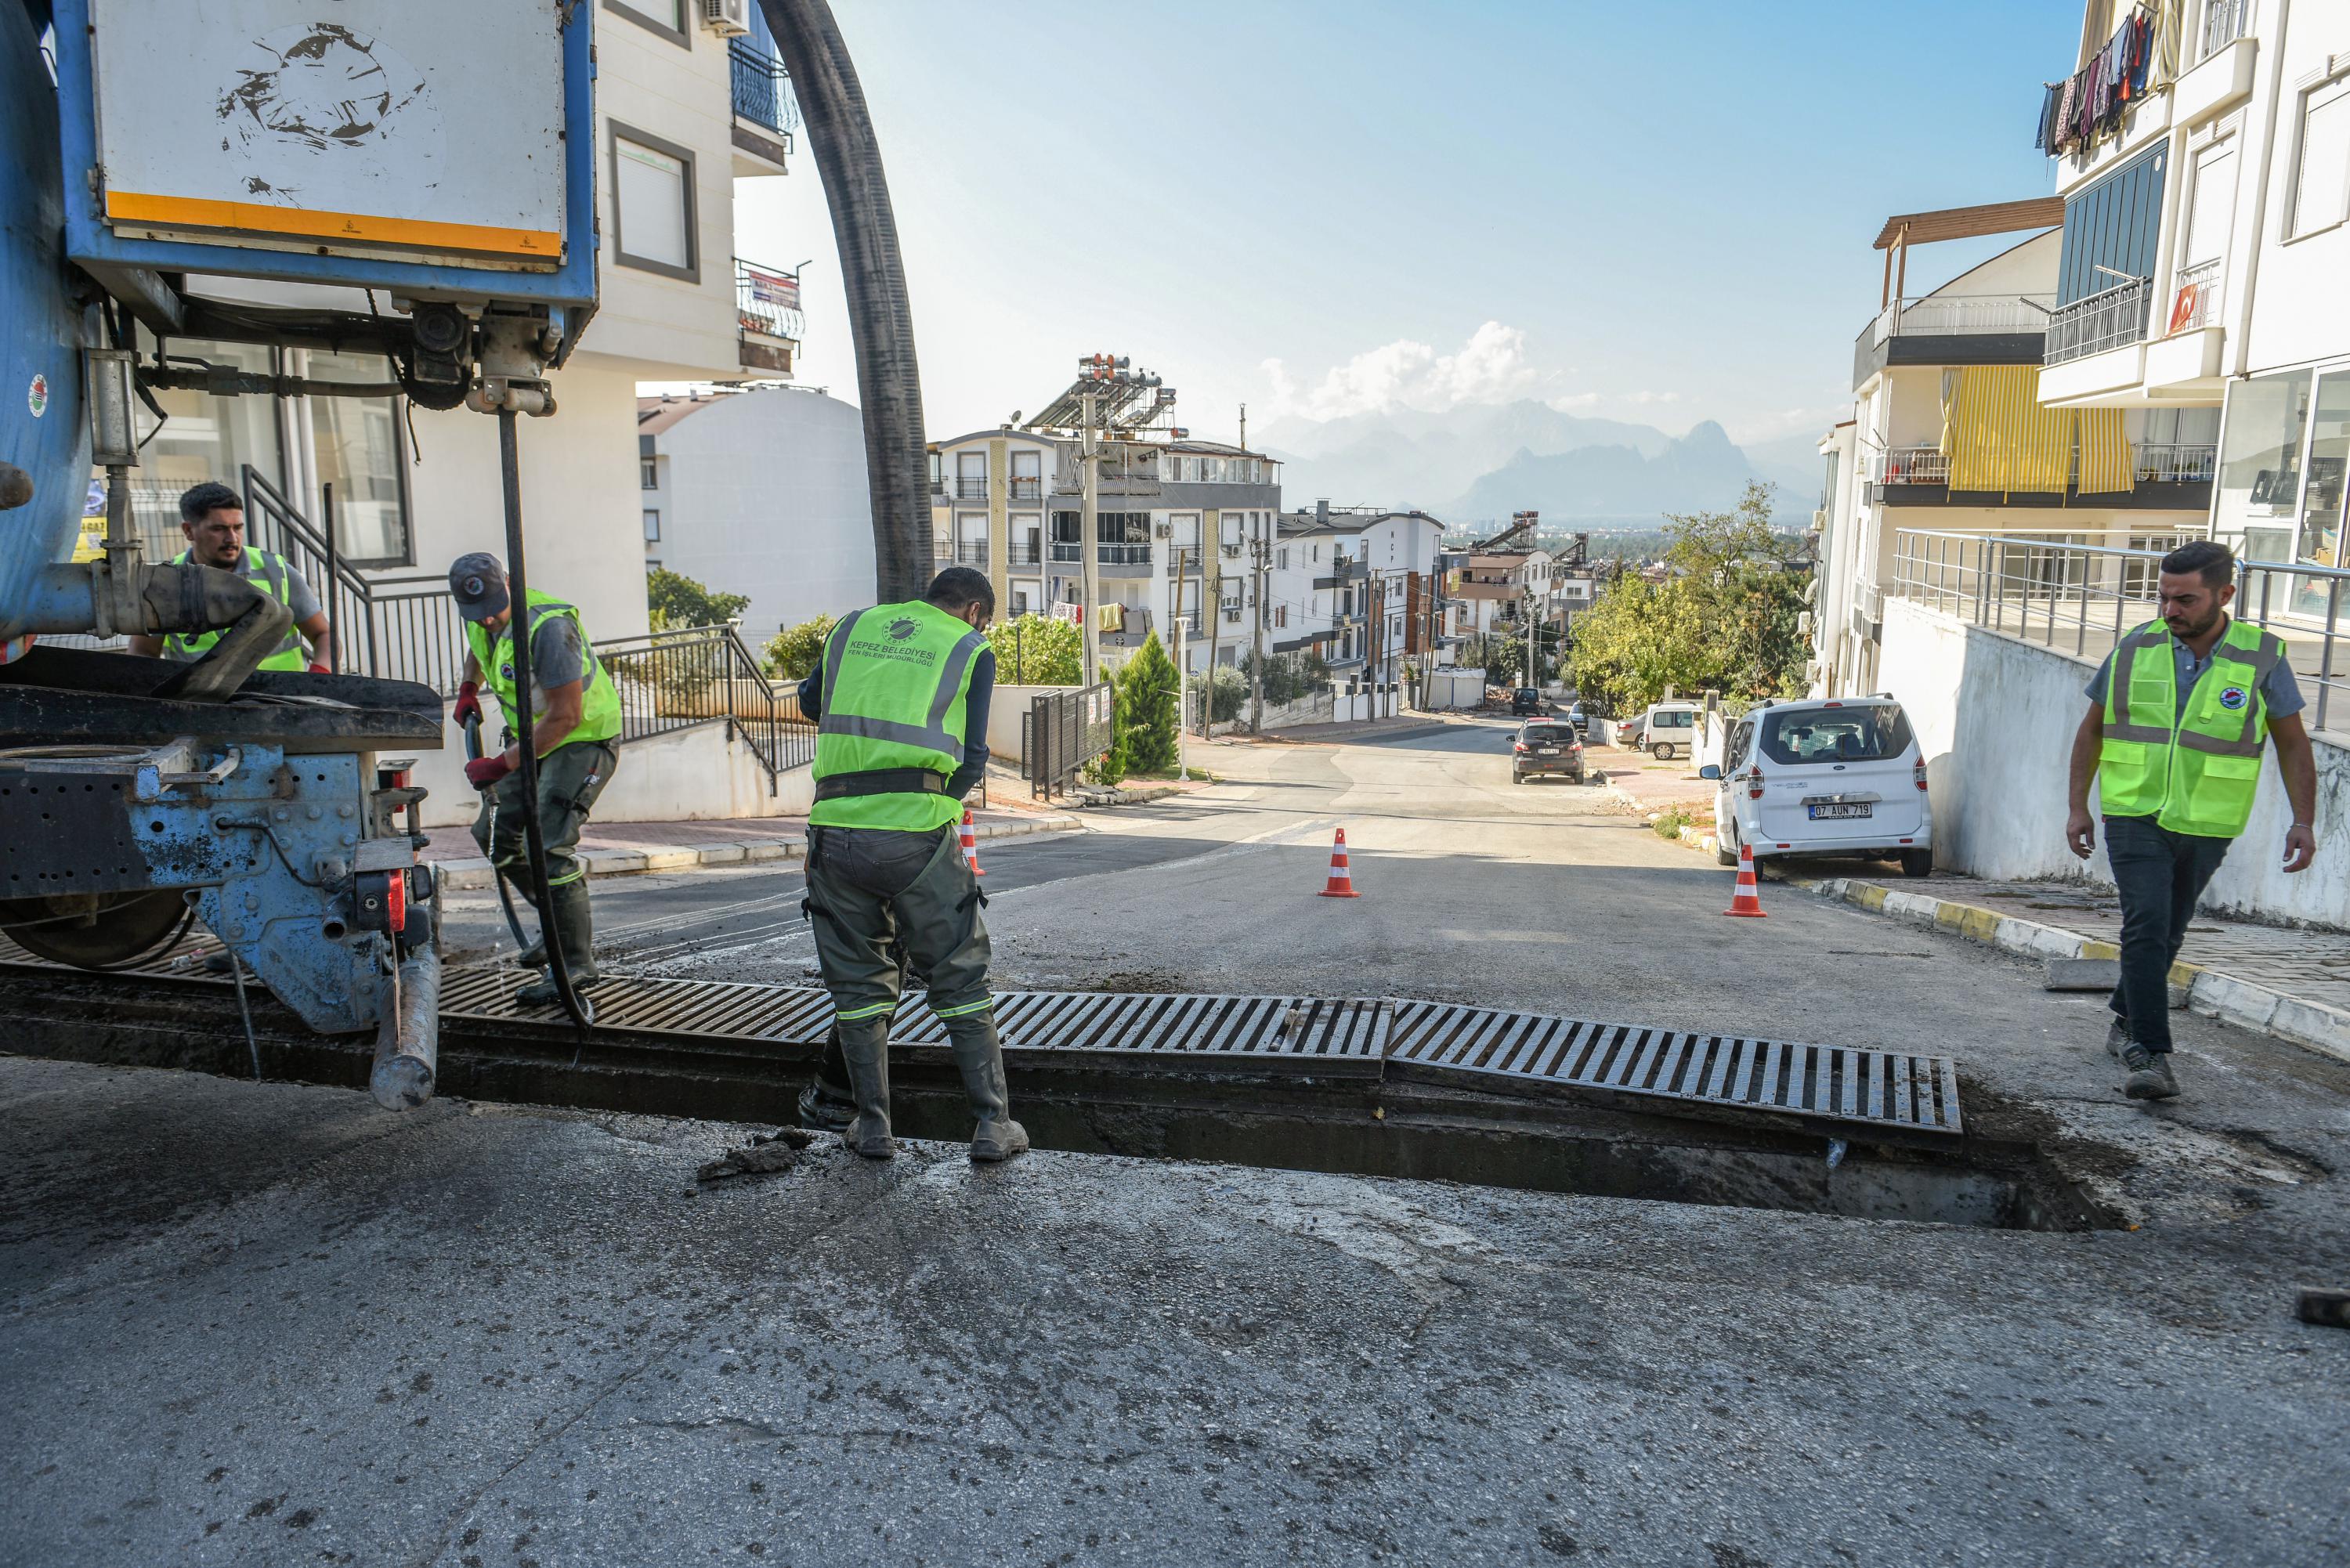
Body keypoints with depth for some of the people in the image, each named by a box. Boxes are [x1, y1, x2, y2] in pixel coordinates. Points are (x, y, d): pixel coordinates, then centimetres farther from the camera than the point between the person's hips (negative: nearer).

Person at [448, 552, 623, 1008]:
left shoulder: (547, 627, -30)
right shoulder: (482, 619, -3)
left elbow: (566, 717, -30)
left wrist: (502, 764, -26)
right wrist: (468, 689, 14)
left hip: (584, 738, -9)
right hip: (532, 735, 9)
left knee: (547, 845, -18)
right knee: (495, 834, 11)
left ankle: (575, 961, -7)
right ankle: (558, 922, 28)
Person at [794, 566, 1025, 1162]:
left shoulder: (853, 627, 17)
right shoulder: (972, 651, 7)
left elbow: (811, 702, 32)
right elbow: (972, 758, 3)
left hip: (836, 828, 3)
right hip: (917, 834, -3)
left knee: (858, 983, 15)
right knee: (959, 980, 9)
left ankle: (872, 1124, 20)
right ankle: (993, 1123, 12)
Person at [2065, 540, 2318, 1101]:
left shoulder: (2262, 657, -5)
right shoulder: (2135, 649, -3)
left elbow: (2292, 744, 3)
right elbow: (2091, 729, 6)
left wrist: (2303, 821, -3)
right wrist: (2078, 806, 4)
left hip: (2205, 828, 1)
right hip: (2134, 817, -1)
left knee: (2167, 932, 14)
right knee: (2146, 926, -14)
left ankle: (2126, 1021, 35)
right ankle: (2151, 1055, -13)